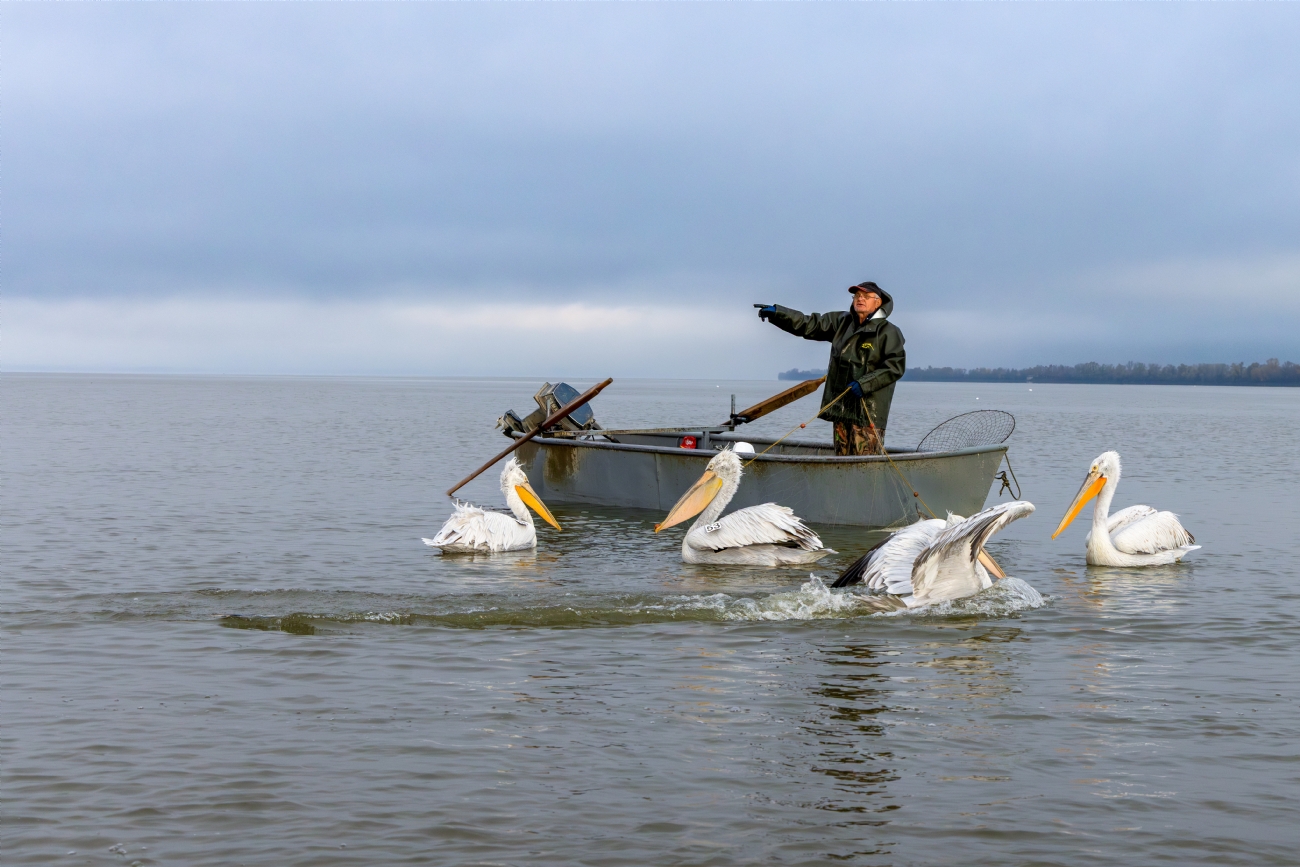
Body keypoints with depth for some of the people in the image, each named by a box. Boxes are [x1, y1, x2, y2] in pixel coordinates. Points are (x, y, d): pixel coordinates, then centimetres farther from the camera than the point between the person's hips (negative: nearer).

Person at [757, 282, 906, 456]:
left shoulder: (888, 332, -4)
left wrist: (864, 384, -19)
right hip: (841, 408, 7)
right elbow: (809, 325, 12)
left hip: (869, 410, -7)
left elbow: (896, 366, -12)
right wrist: (776, 313, 1)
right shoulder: (842, 322, 14)